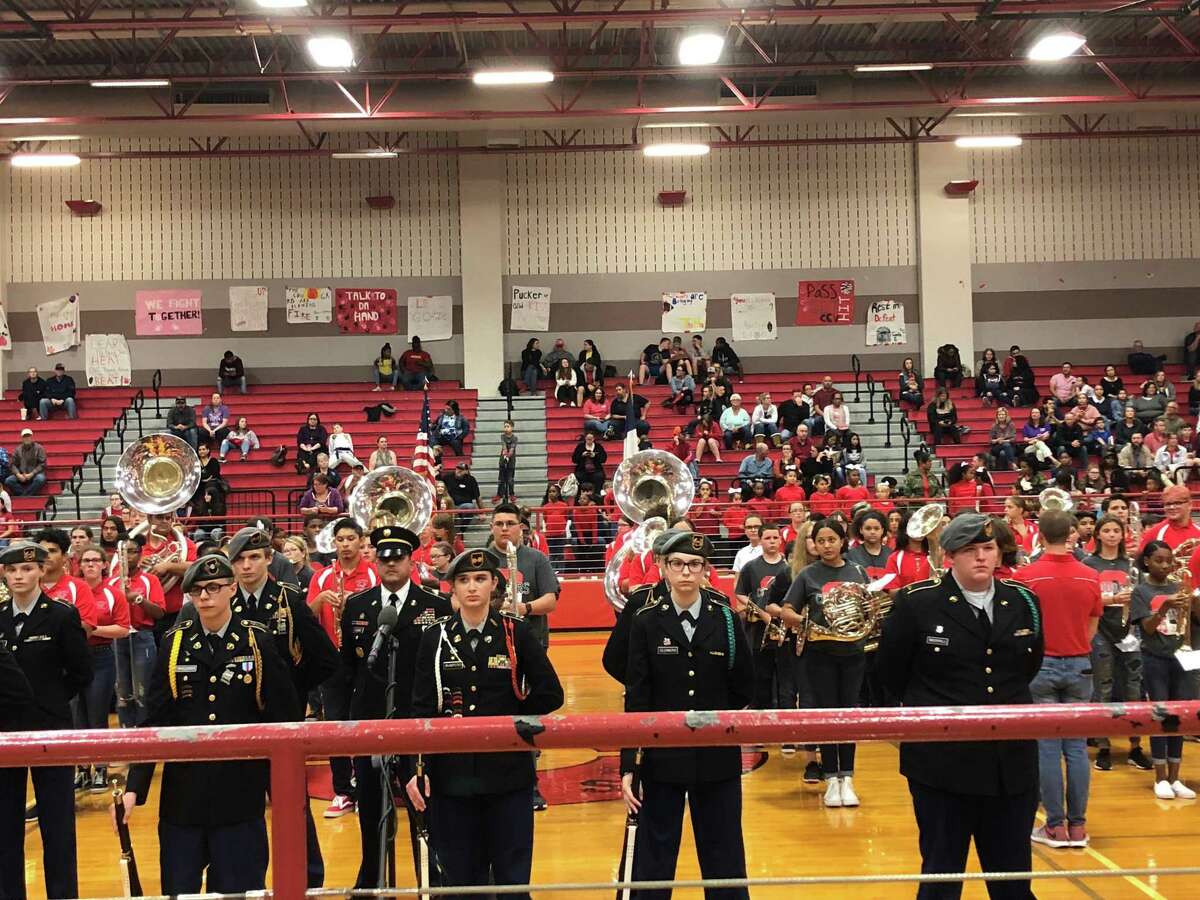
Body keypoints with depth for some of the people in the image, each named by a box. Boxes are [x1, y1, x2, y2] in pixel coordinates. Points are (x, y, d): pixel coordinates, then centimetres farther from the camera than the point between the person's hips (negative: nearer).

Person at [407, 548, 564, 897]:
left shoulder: (517, 632, -1)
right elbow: (422, 710, 1)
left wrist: (507, 721, -3)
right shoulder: (434, 638, 2)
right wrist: (418, 769, -5)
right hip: (451, 775, 1)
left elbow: (550, 694, -2)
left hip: (509, 773, -1)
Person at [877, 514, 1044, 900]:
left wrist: (1007, 707, 13)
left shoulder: (1024, 602, 3)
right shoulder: (916, 603, -9)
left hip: (1012, 760, 4)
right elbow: (890, 670, 4)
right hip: (943, 760, -3)